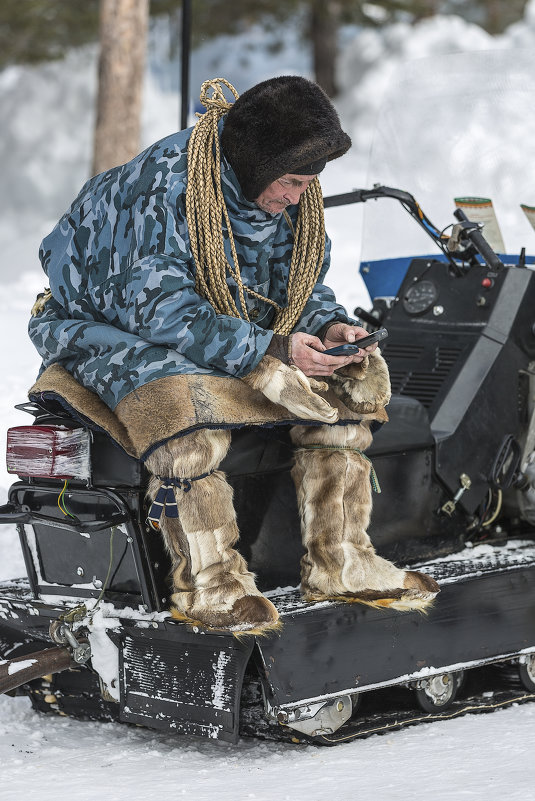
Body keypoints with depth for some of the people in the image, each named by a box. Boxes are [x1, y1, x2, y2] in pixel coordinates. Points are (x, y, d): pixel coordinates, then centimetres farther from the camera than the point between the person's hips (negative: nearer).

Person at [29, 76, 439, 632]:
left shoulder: (292, 197, -2)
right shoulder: (165, 186, -27)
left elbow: (299, 284, 10)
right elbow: (163, 309, -31)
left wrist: (329, 325, -14)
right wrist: (268, 349, -36)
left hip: (243, 340, 8)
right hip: (116, 330, -7)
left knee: (348, 381, -9)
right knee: (184, 401, -40)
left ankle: (337, 564, -6)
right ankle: (207, 581, -29)